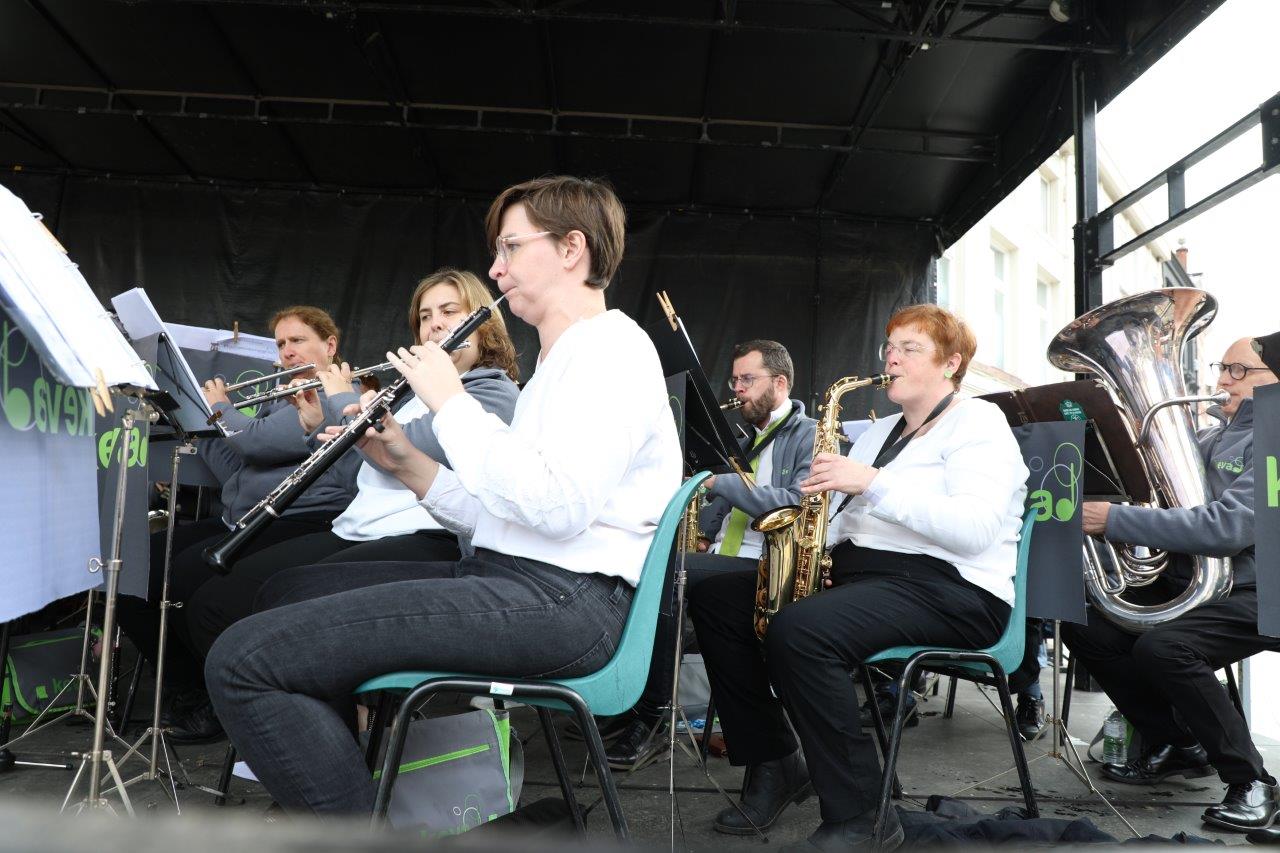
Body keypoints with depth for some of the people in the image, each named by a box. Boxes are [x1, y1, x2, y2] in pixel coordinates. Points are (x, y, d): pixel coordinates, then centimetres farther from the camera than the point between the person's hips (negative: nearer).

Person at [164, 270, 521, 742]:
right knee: (210, 603, -5)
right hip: (354, 531, 9)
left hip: (423, 543, -9)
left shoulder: (495, 392, -2)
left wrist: (342, 398, 0)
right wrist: (321, 424, 15)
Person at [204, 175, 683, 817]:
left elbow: (556, 507, -23)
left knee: (242, 661, -18)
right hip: (509, 577, 11)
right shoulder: (563, 360, 23)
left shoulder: (612, 347, -9)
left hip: (565, 599, -11)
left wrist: (451, 403, -13)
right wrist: (404, 463, 6)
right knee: (290, 597, 21)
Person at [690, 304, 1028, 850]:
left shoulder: (979, 423, -1)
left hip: (950, 587, -8)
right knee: (714, 597, -4)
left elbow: (976, 529, -19)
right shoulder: (879, 432, 23)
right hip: (856, 569, 9)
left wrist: (873, 483, -23)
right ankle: (774, 764, 3)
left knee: (799, 630, -34)